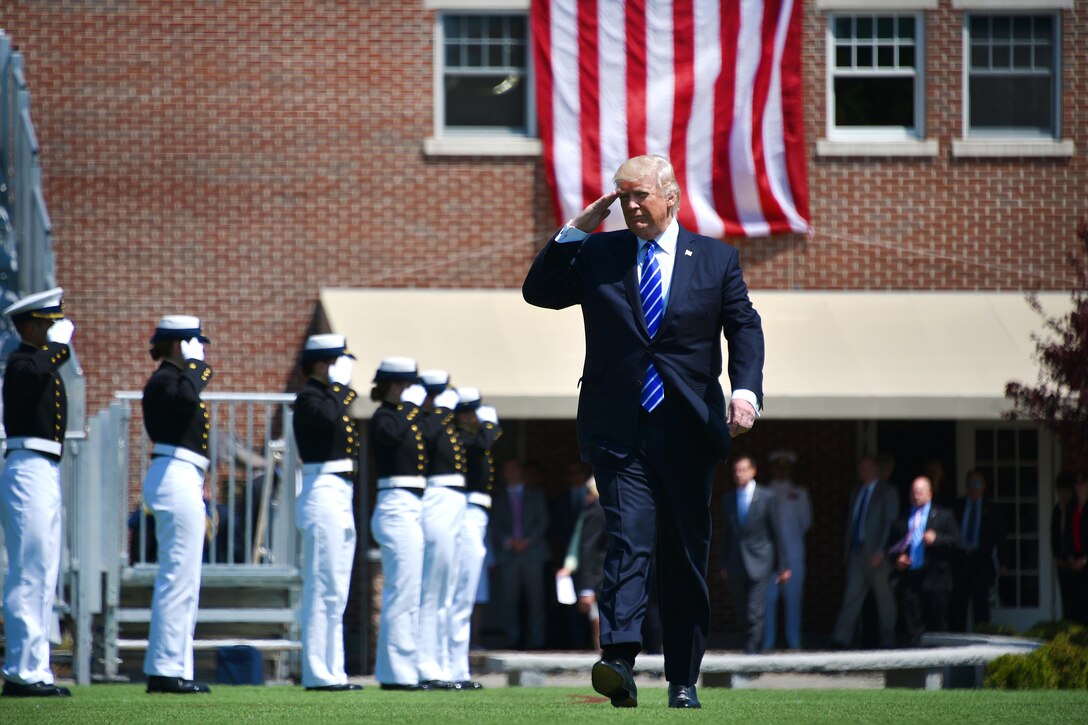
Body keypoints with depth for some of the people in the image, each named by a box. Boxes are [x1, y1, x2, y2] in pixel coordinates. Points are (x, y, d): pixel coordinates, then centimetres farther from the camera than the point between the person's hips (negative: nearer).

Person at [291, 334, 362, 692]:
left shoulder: (331, 396, 19)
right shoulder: (309, 398, -9)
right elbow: (329, 419, -29)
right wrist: (339, 387, -17)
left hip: (340, 497, 10)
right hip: (323, 492, -10)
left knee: (335, 594, 11)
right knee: (324, 588, -10)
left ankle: (332, 671, 14)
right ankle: (319, 673, -10)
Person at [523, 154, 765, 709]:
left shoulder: (717, 259, 9)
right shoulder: (596, 255, 10)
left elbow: (744, 328, 4)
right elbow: (538, 292, 8)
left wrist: (746, 390, -12)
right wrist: (574, 231, -1)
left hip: (687, 431, 1)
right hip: (619, 430, -1)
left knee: (686, 557, 6)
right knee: (628, 540, -18)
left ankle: (683, 680, 13)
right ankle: (619, 662, -29)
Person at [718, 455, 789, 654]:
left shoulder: (767, 497, -1)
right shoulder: (728, 499, 10)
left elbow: (777, 533, 1)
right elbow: (726, 533, 15)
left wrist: (782, 566, 1)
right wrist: (724, 564, 12)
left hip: (758, 562, -4)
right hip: (736, 563, 4)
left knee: (755, 612, -14)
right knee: (741, 613, 6)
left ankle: (753, 651, -15)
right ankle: (750, 649, 18)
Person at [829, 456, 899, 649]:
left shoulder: (887, 492, -2)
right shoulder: (857, 492, 17)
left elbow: (890, 523, -9)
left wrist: (880, 552, -16)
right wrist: (846, 548, 10)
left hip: (877, 553, -5)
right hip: (856, 552, 5)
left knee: (883, 597, 2)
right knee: (852, 594, -3)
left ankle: (888, 640, 9)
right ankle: (840, 639, -10)